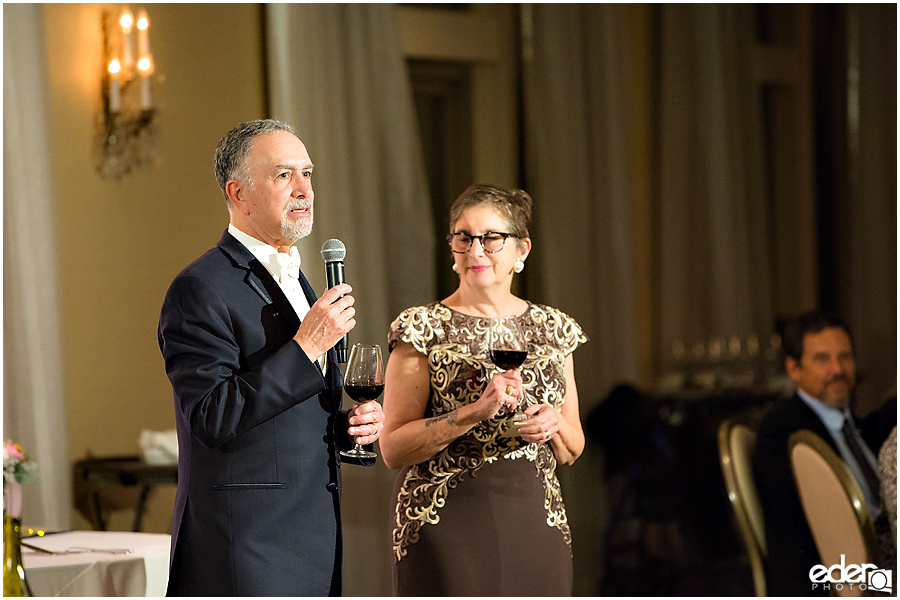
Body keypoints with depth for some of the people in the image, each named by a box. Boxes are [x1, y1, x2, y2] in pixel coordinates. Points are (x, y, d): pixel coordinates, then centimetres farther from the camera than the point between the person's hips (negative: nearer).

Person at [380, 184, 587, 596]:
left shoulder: (553, 329, 11)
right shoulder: (423, 329, -1)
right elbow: (393, 448, -7)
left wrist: (554, 424, -5)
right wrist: (474, 412, -18)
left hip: (537, 523, 4)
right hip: (447, 522, -4)